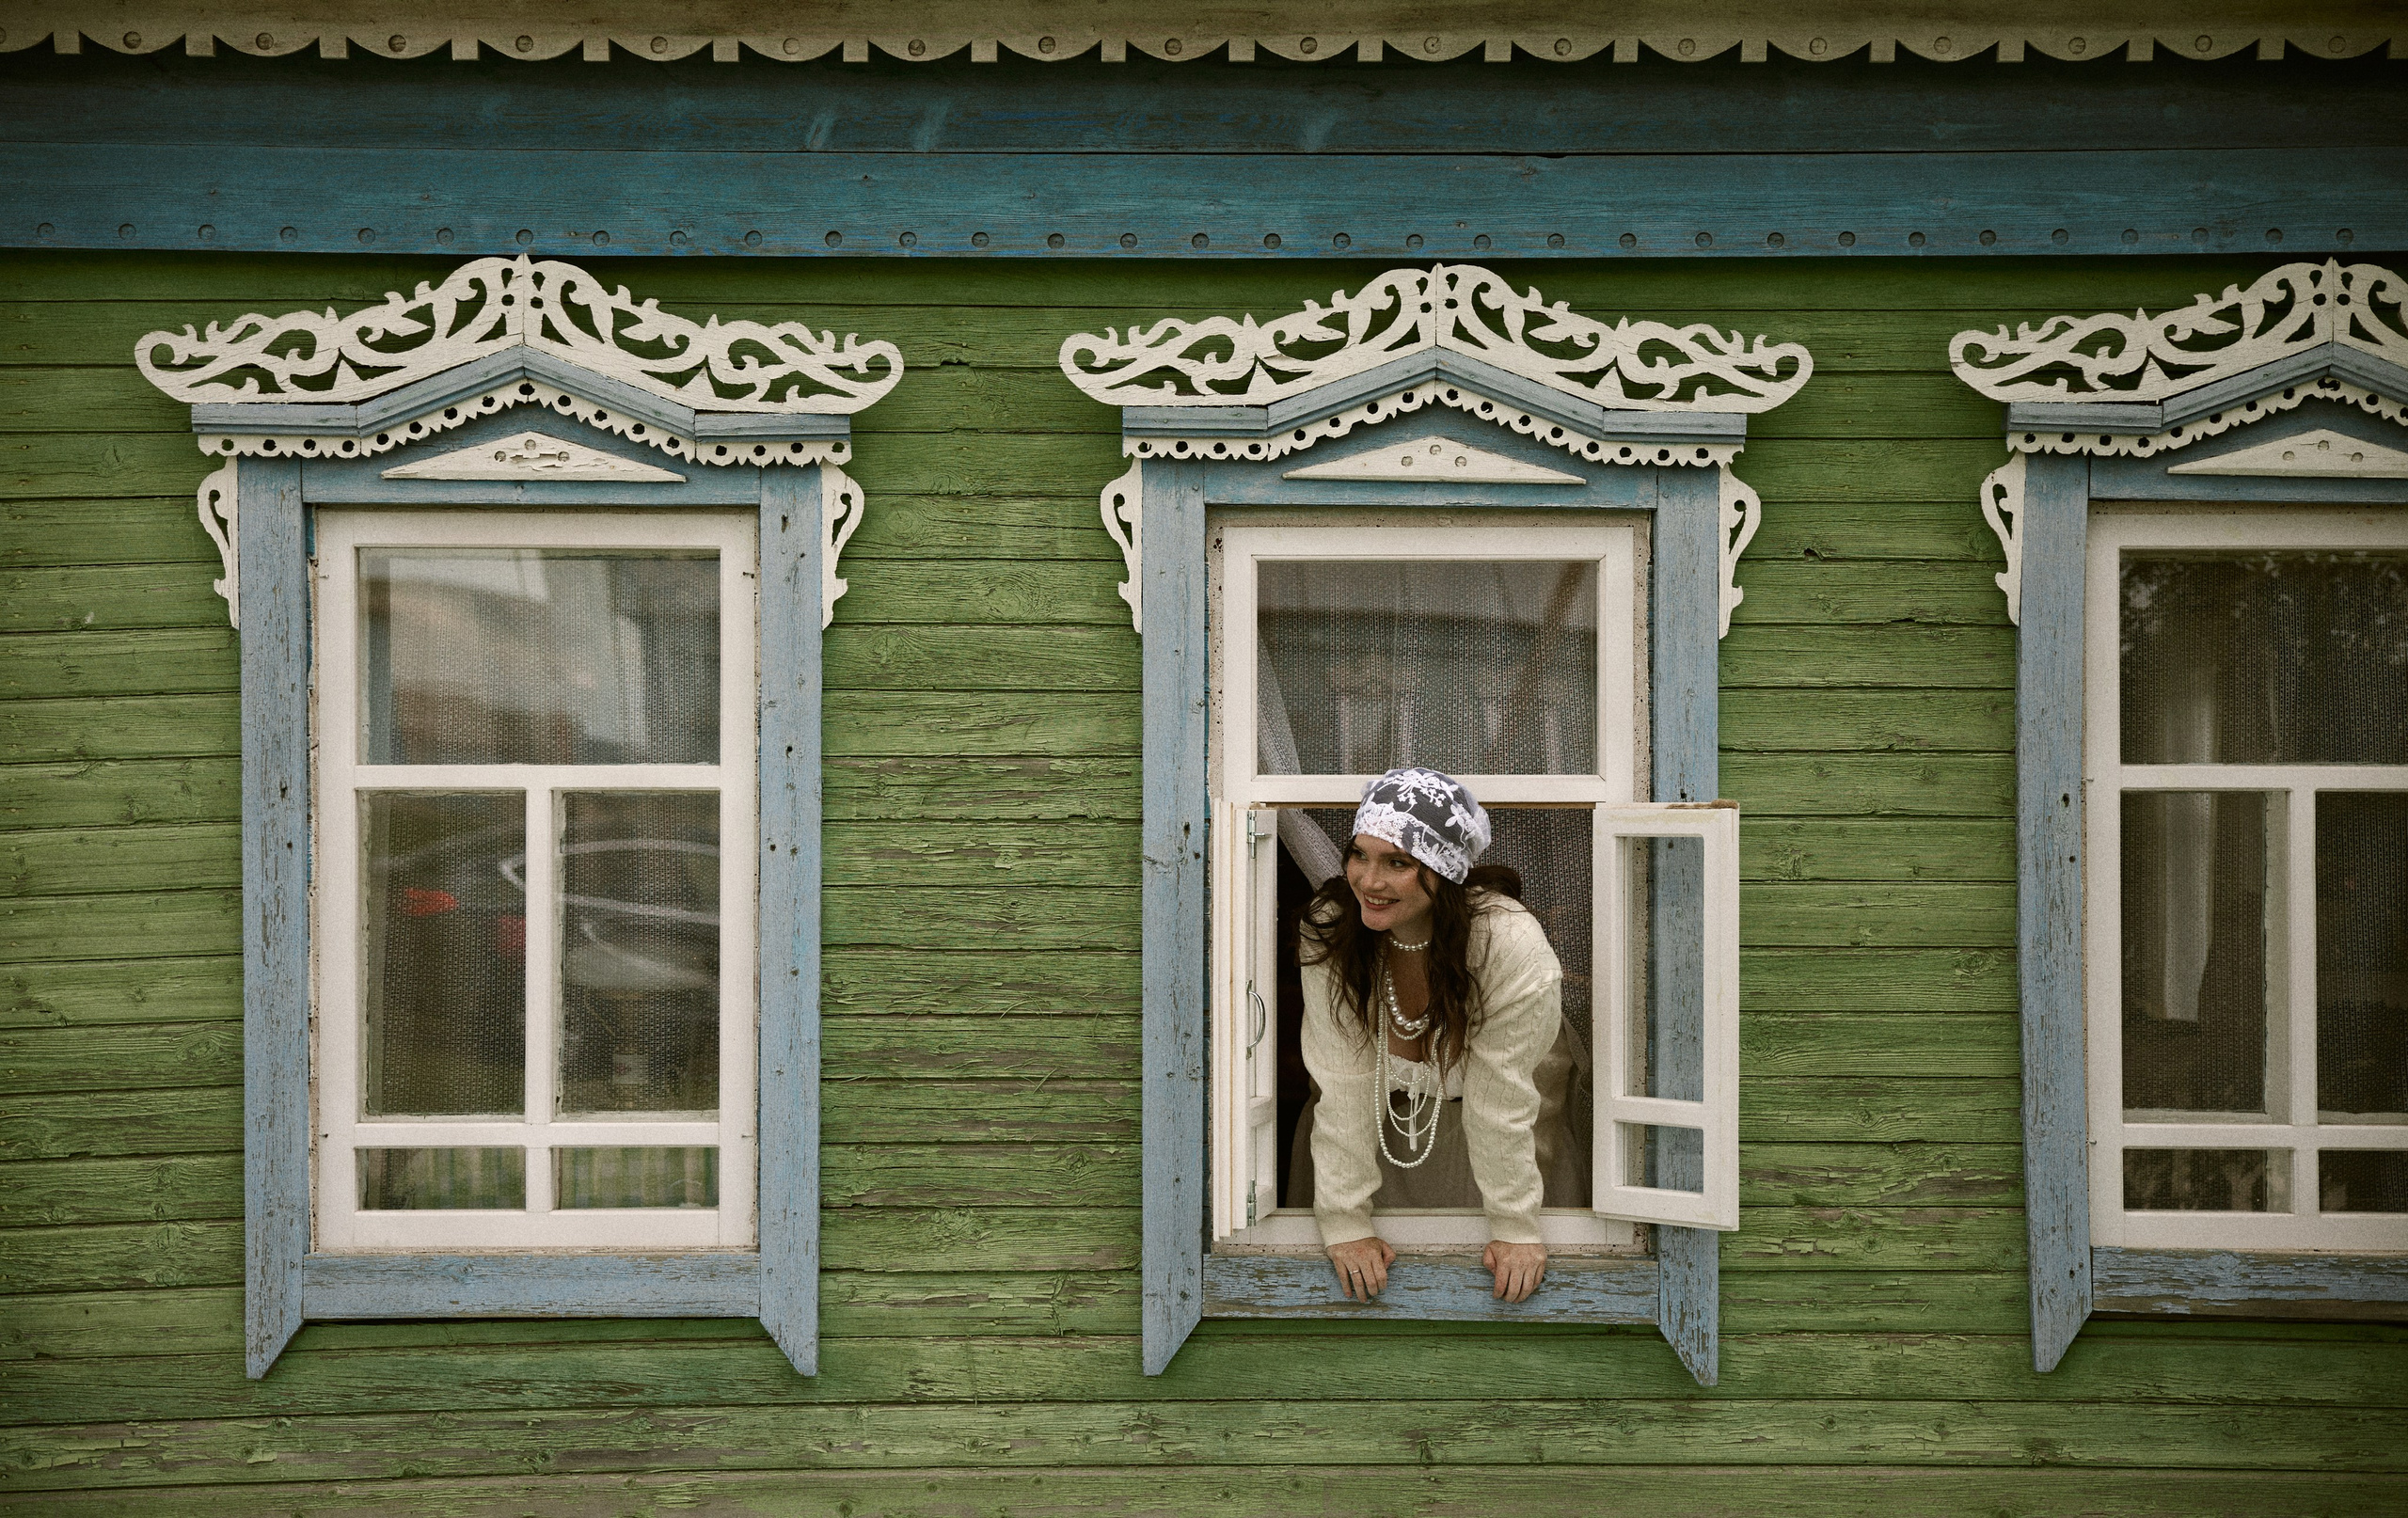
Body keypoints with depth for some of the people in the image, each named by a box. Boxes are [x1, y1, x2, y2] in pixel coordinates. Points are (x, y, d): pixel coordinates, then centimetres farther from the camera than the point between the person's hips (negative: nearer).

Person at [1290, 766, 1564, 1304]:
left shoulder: (1510, 942, -33)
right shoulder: (1329, 927, -25)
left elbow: (1502, 1101, -24)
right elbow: (1344, 1083, -22)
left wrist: (1515, 1229, -18)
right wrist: (1345, 1220, -21)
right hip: (1376, 1111, 2)